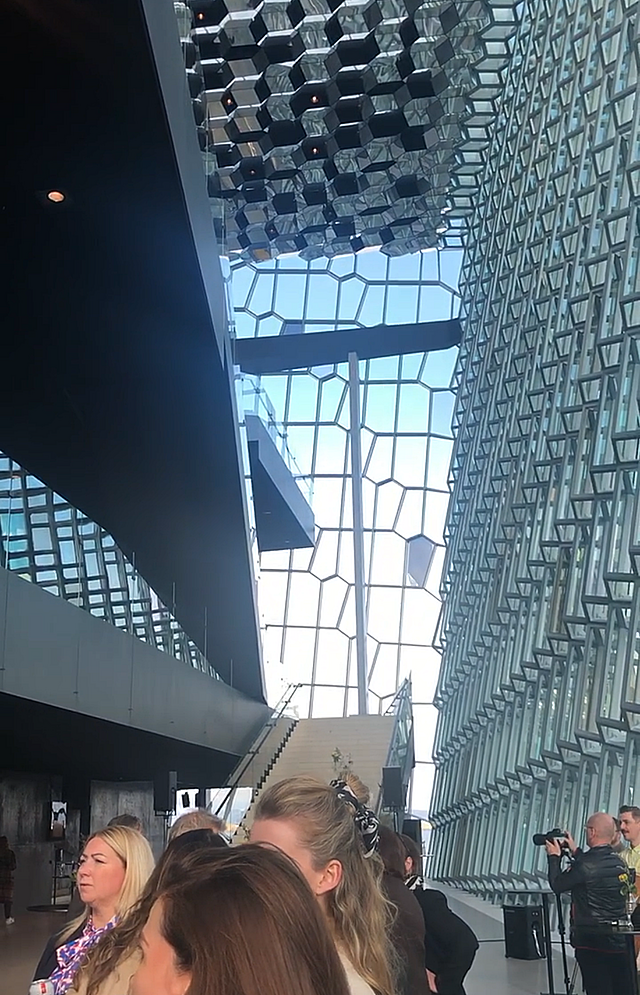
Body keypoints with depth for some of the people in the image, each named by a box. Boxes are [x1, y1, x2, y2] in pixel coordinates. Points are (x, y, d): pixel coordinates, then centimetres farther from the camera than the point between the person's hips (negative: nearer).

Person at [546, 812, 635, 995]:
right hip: (621, 943, 6)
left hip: (593, 944, -6)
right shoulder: (619, 862, 6)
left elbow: (557, 885, -5)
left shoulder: (585, 865, -17)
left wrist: (554, 857, 9)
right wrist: (576, 852, 30)